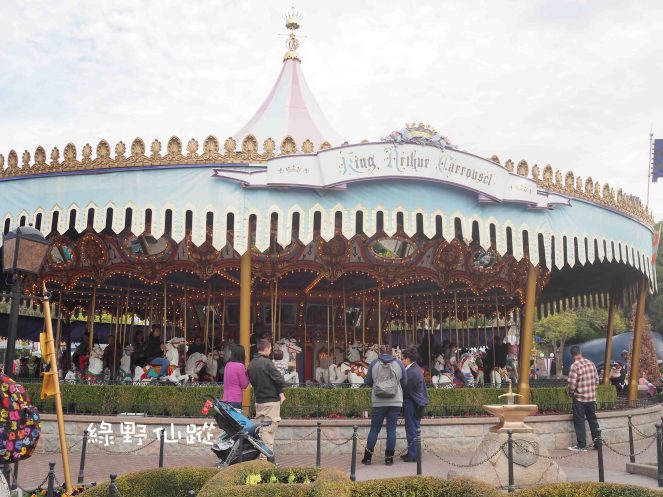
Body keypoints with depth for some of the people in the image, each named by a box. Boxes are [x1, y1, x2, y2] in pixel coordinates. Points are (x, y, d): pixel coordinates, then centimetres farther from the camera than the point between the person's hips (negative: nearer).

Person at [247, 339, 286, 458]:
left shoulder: (251, 364, 8)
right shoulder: (266, 362, -17)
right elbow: (279, 379, -16)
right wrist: (281, 393, -2)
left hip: (258, 401, 8)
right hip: (271, 400, -8)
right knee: (269, 429, -4)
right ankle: (266, 457, -4)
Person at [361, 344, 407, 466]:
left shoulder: (374, 364, 1)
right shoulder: (398, 363, 2)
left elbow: (367, 382, 7)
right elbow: (404, 383, 7)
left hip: (378, 402, 0)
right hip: (395, 402, 0)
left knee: (374, 429, 8)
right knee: (391, 429, 6)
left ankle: (367, 457, 9)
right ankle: (389, 458, 8)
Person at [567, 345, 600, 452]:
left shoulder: (575, 366, -17)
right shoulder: (591, 363, 0)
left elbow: (572, 384, -18)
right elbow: (597, 380, 6)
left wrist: (570, 393, 1)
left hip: (579, 398, -5)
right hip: (592, 397, 5)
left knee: (579, 422, 4)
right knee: (593, 420, 17)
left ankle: (581, 445, 7)